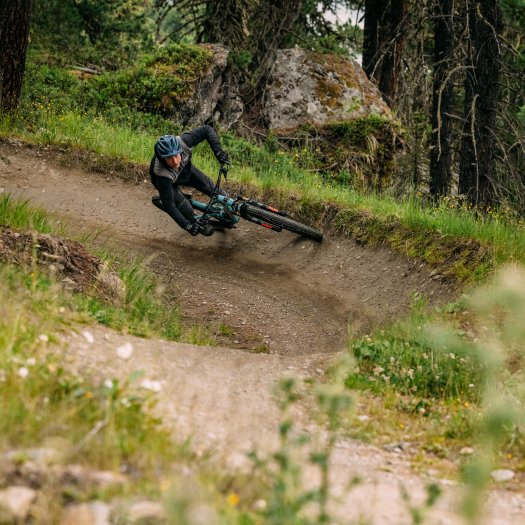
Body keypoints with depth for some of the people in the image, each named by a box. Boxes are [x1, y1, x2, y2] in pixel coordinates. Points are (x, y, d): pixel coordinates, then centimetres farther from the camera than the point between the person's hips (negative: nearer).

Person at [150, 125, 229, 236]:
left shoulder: (182, 142, -41)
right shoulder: (162, 174, -46)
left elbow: (207, 130, -28)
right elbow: (168, 205, -39)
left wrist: (218, 151, -39)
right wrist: (188, 226, -41)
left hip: (186, 169, 4)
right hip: (169, 182, -4)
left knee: (210, 187, 3)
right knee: (186, 210, -15)